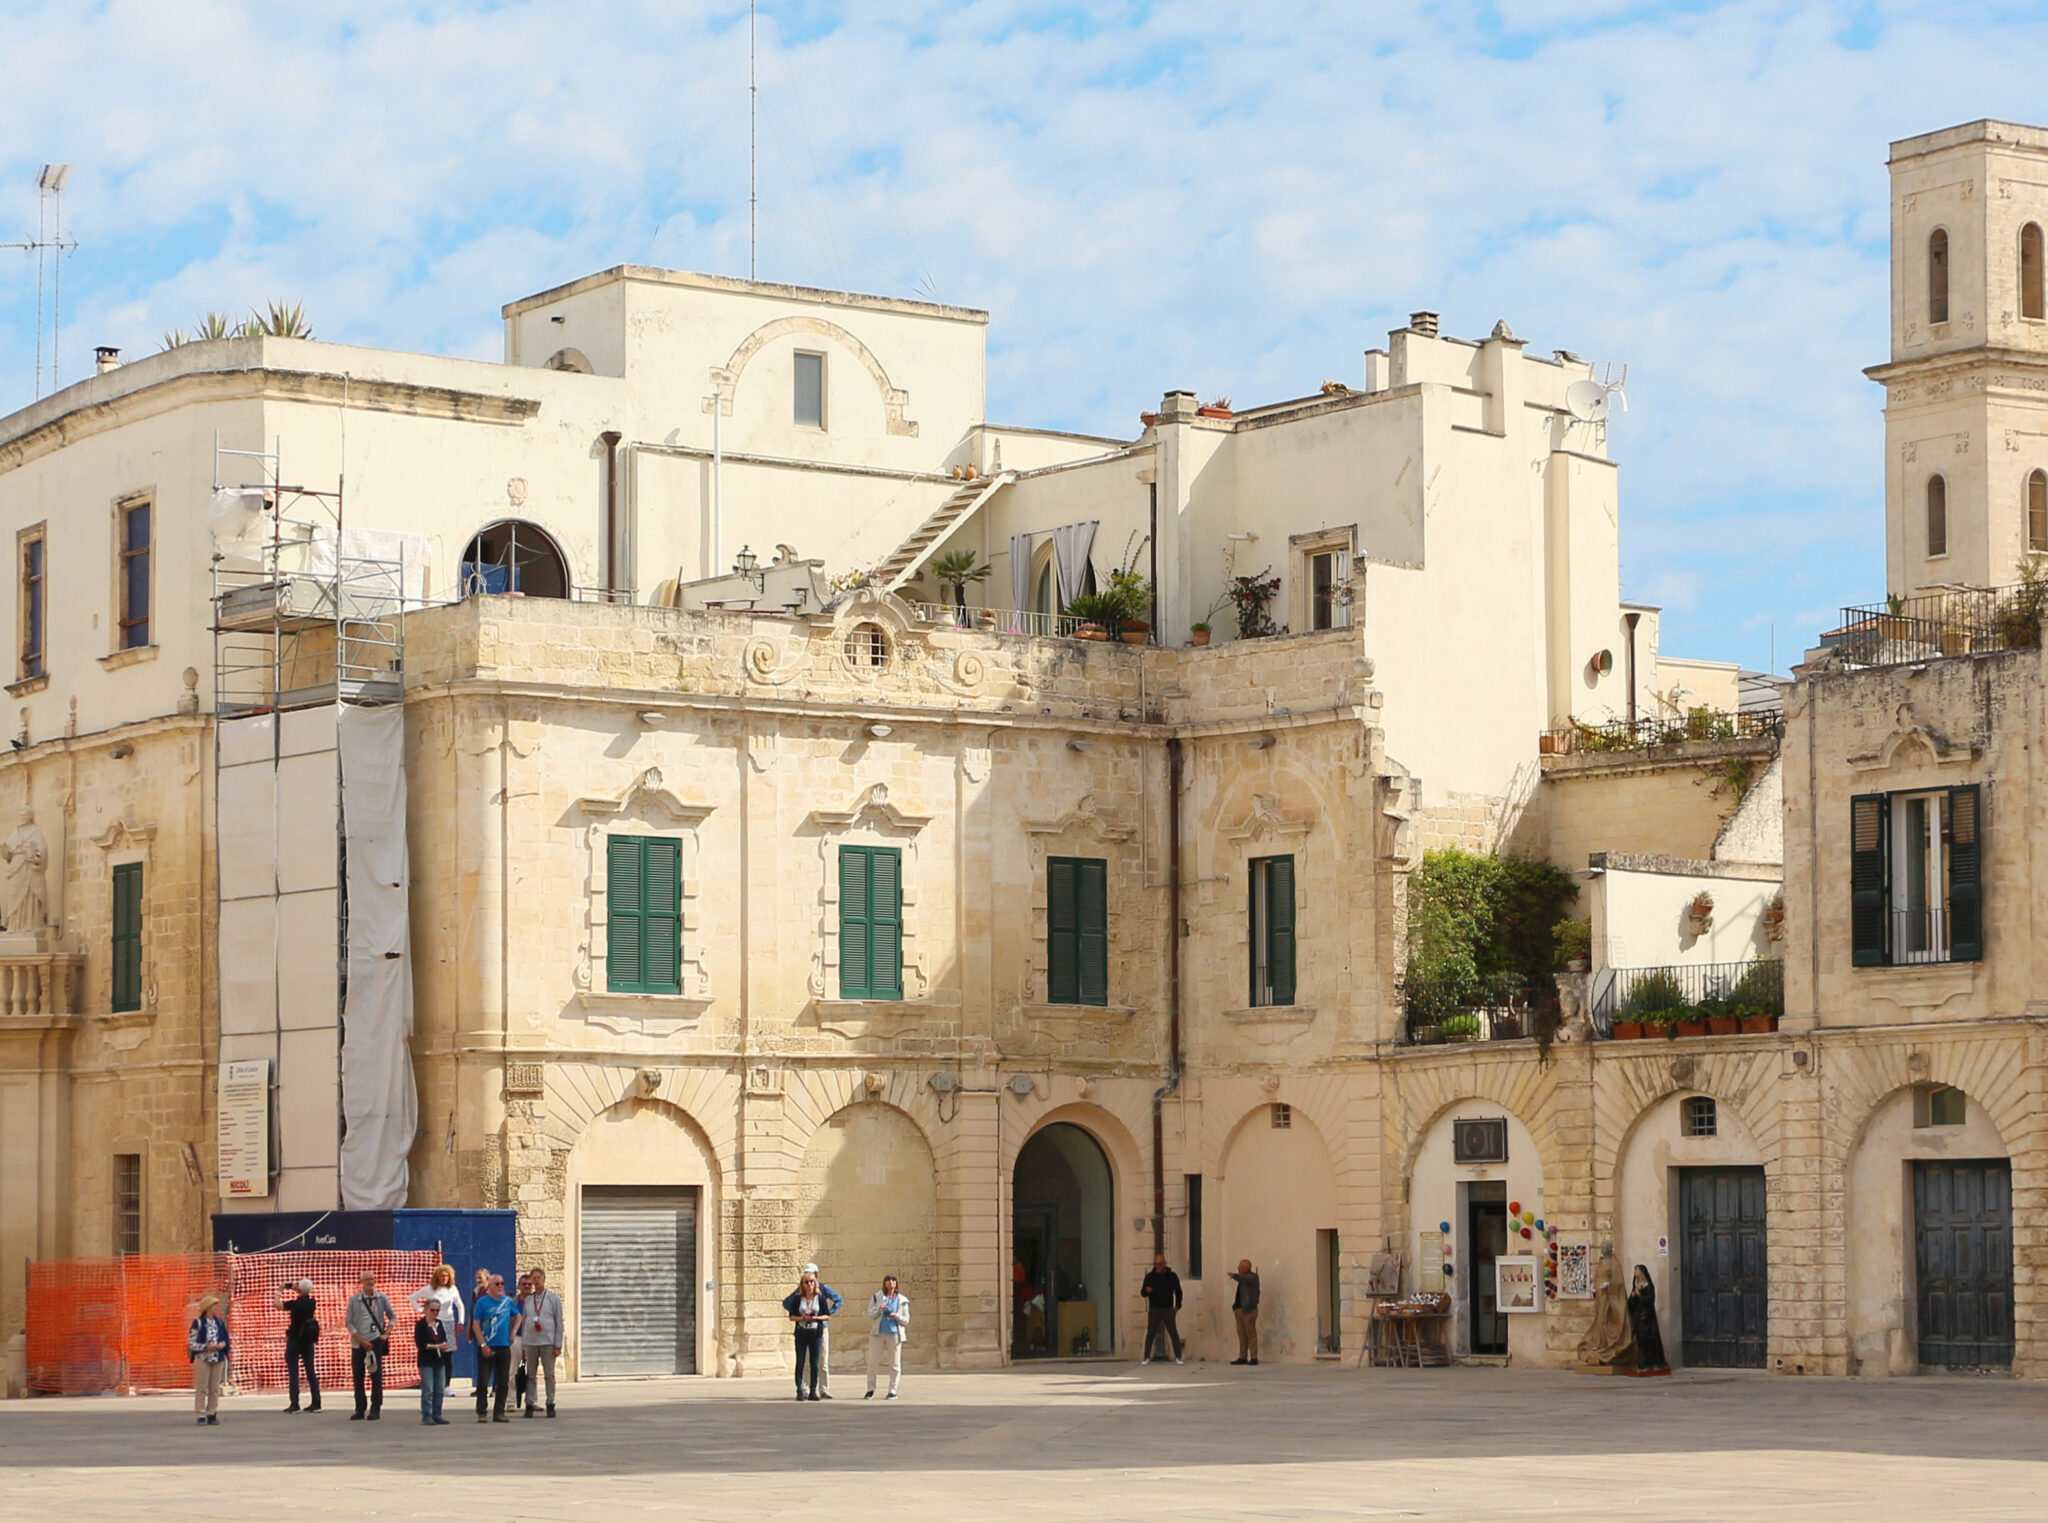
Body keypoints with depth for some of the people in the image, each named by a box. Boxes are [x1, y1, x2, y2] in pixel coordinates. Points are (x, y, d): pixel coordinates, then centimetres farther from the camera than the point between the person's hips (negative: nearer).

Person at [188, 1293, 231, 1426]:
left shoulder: (220, 1323, 10)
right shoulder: (198, 1323, -5)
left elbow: (226, 1339, 16)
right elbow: (191, 1343, -6)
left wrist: (223, 1344, -7)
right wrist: (206, 1347, -18)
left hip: (218, 1359, 5)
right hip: (202, 1359, -5)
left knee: (215, 1389, 6)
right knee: (201, 1388, -5)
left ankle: (212, 1414, 11)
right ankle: (201, 1415, -3)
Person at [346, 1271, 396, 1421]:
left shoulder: (382, 1298, 5)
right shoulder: (354, 1300, 3)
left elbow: (392, 1317, 13)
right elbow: (349, 1322, 1)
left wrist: (387, 1334, -3)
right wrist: (361, 1340, -9)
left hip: (376, 1341, -1)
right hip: (358, 1343, 1)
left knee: (376, 1375, -5)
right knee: (357, 1376, 2)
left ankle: (375, 1409, 2)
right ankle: (360, 1410, 11)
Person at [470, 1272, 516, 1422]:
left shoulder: (508, 1301, 9)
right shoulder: (482, 1302, -4)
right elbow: (475, 1325, -6)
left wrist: (513, 1332, 12)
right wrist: (483, 1345, -13)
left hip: (504, 1347, 4)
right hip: (487, 1348, -4)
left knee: (503, 1382, 6)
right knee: (483, 1381, -4)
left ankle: (499, 1412, 13)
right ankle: (481, 1413, 1)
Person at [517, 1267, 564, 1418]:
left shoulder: (553, 1298, 5)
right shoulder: (527, 1300, 12)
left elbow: (559, 1322, 3)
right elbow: (523, 1322, 14)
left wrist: (558, 1345, -4)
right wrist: (523, 1347, 9)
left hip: (547, 1342, -2)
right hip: (530, 1342, 2)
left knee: (549, 1375, 0)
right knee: (531, 1376, 1)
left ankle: (550, 1405, 5)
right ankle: (529, 1405, 3)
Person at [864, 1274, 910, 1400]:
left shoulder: (902, 1300, 6)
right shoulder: (877, 1297, 7)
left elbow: (906, 1320, 7)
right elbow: (869, 1315, 5)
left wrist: (896, 1316, -12)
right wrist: (879, 1310, -13)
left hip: (894, 1334, 0)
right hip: (878, 1333, 0)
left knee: (894, 1364, 1)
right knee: (873, 1362, -1)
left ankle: (893, 1391, 7)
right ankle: (870, 1389, 10)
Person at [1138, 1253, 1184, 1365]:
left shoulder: (1172, 1276, 5)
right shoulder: (1149, 1277, 4)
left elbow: (1178, 1292, 13)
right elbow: (1143, 1293, 0)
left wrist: (1177, 1305, 2)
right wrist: (1146, 1291, -24)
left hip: (1168, 1309, 0)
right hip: (1154, 1309, 0)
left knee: (1173, 1333, -1)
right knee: (1150, 1334, -2)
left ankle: (1178, 1356, 6)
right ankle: (1146, 1357, 4)